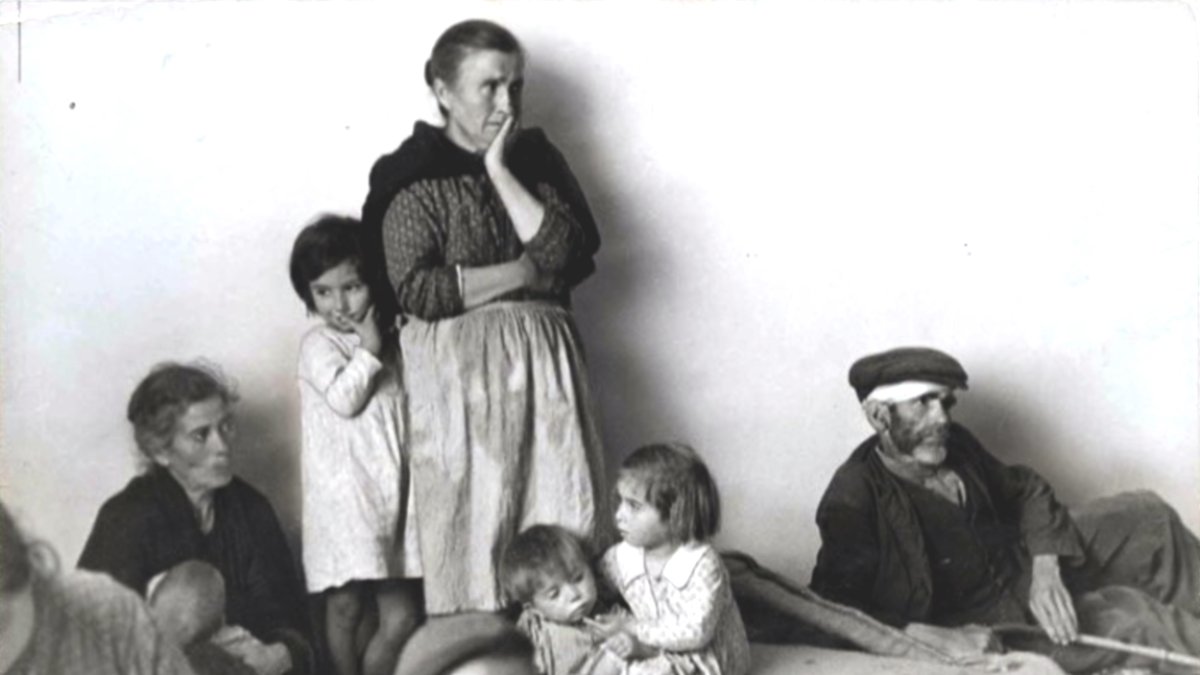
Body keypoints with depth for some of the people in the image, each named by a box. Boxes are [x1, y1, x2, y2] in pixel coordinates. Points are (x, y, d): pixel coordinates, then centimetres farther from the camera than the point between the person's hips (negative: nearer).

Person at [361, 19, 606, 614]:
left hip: (543, 364, 4)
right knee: (470, 528, -4)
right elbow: (416, 291, -13)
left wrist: (499, 170, -6)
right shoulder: (413, 177, -2)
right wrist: (524, 273, -7)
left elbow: (565, 251, -4)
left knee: (560, 526, -1)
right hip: (459, 371, -4)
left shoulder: (537, 160, 11)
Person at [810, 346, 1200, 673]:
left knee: (1146, 515, 3)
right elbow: (836, 612, -26)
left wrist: (1046, 569, -12)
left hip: (1026, 564, 8)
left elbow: (1026, 490, 7)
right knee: (1133, 621, -20)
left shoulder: (955, 445, -6)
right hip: (983, 616, -7)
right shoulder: (852, 501, -26)